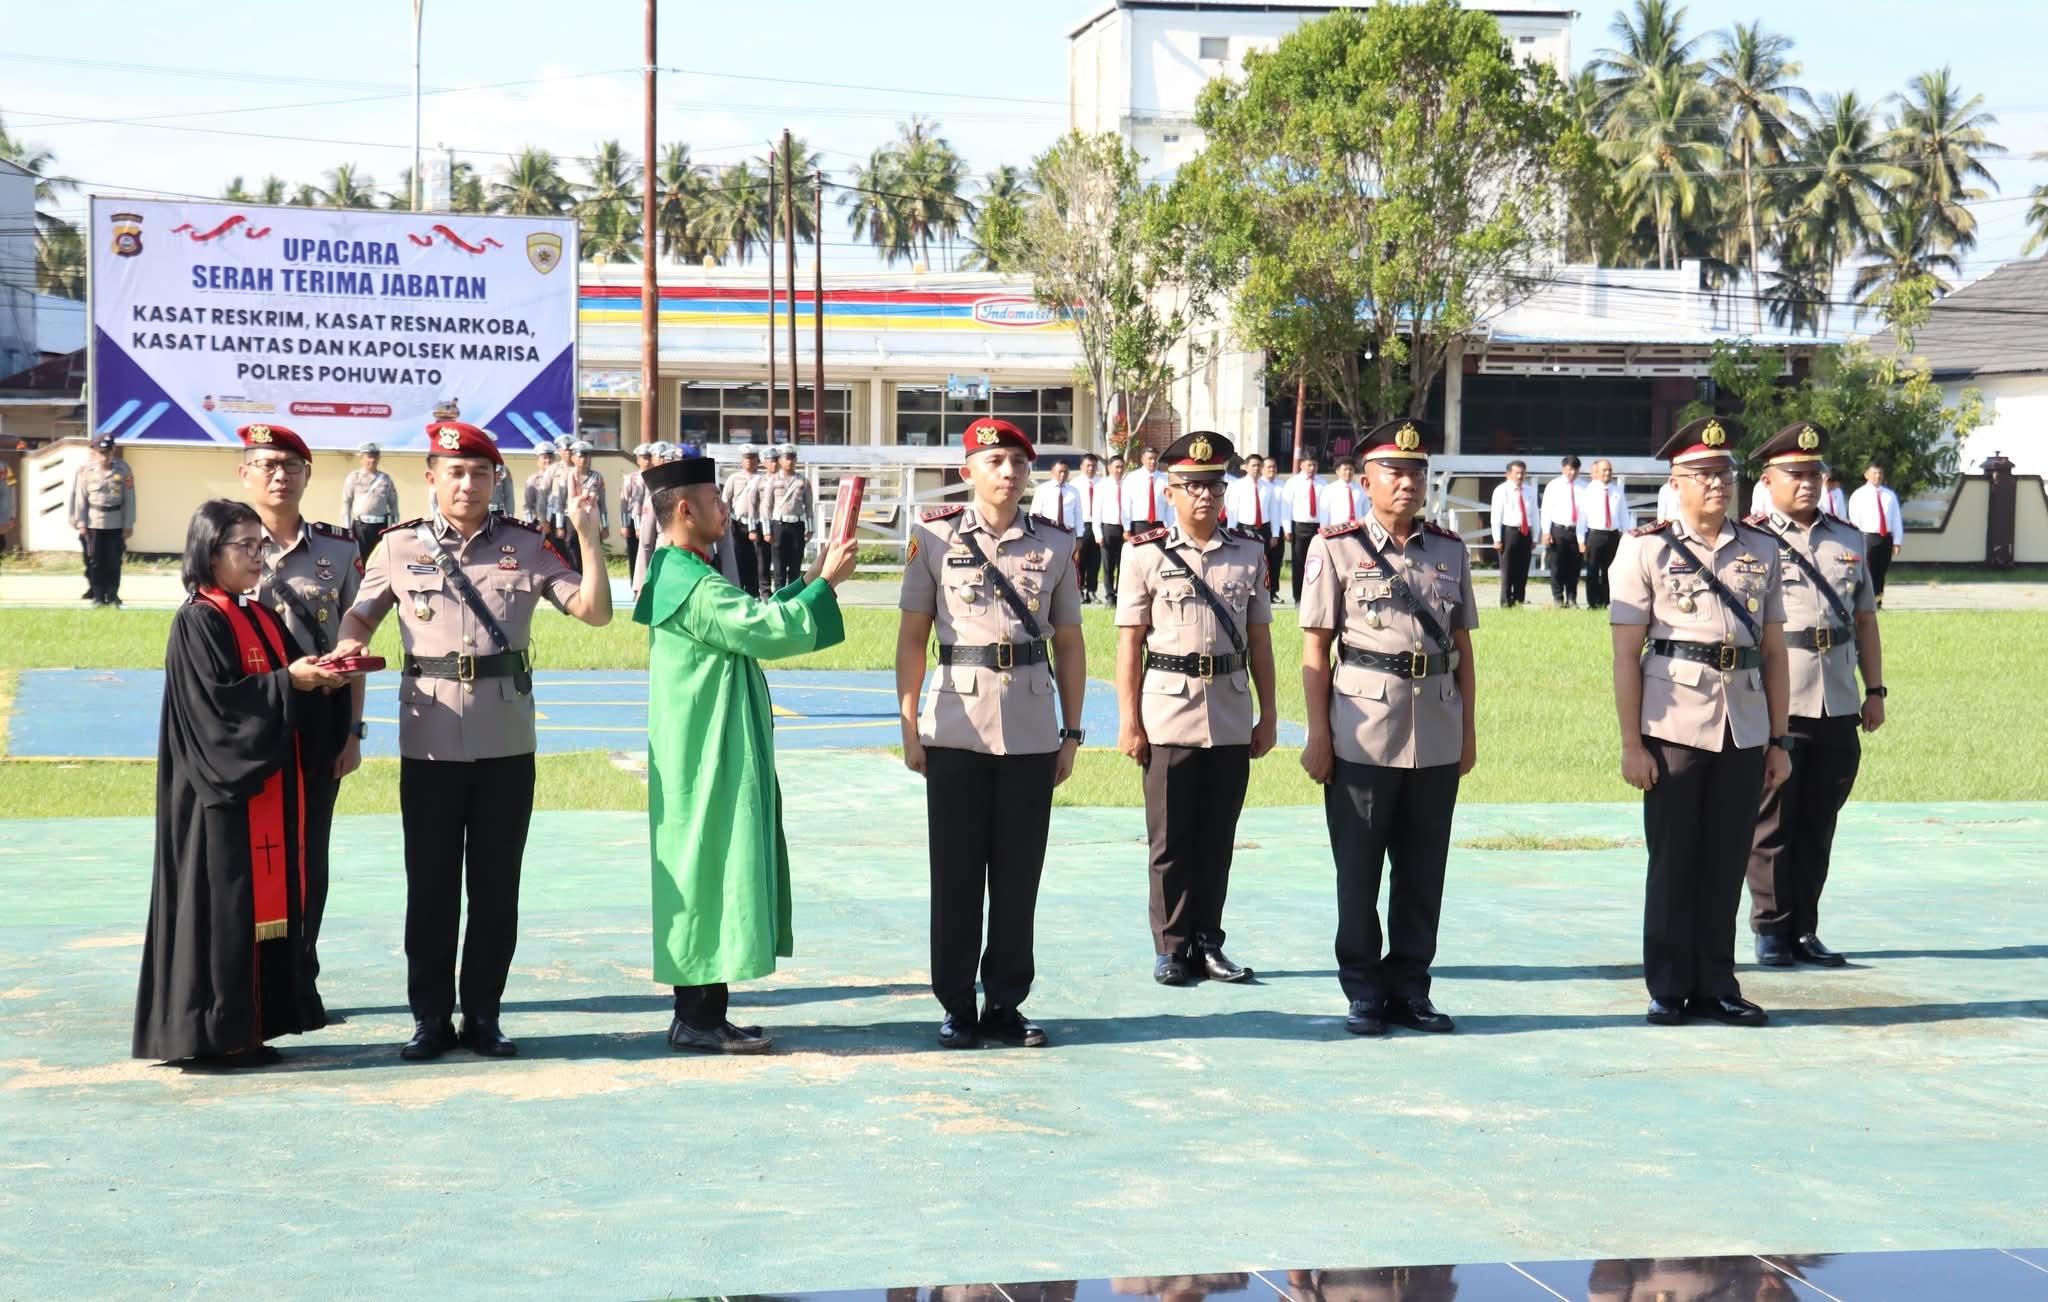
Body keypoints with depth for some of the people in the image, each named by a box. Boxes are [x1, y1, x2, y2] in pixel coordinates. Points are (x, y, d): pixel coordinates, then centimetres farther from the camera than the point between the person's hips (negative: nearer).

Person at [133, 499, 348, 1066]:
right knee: (223, 902, -5)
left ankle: (250, 1025, 14)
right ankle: (215, 1033, 1)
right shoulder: (197, 621, -10)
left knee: (270, 897, 8)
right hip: (224, 789, -8)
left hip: (270, 785, 8)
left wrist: (319, 675, -6)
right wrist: (289, 681, -21)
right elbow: (217, 701, -19)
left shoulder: (262, 619, 14)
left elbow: (287, 690, 14)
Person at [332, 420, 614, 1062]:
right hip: (429, 744, 0)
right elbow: (360, 614, 14)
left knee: (496, 884, 7)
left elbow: (595, 611, -2)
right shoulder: (398, 546, 3)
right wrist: (349, 645, -8)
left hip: (507, 745, 1)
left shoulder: (526, 546, 3)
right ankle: (431, 1017, 16)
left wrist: (588, 536, -13)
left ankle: (482, 1015, 17)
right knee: (430, 884, 5)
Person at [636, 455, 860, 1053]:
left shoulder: (681, 575, 15)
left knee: (709, 878, 13)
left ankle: (703, 1014, 18)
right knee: (710, 875, -6)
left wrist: (809, 581, 15)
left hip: (716, 757, 11)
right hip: (710, 761, -11)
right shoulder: (693, 585, -19)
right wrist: (824, 584, -14)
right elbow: (767, 632, -24)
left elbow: (750, 622, 21)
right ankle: (699, 1020, -1)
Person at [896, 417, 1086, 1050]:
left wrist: (1071, 732, 7)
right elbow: (912, 638, 4)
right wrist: (908, 726, -1)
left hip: (1032, 732, 2)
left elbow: (1069, 643, 10)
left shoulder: (1056, 545, 7)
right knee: (956, 873, 4)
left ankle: (1007, 1004, 17)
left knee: (1019, 874, 6)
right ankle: (957, 1006, 13)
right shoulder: (934, 538, 2)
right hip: (956, 729, -1)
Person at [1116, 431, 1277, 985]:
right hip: (1169, 715, -2)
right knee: (1171, 840, 3)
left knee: (1217, 839, 8)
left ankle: (1207, 943, 17)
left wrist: (1268, 716, 8)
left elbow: (1259, 639, 10)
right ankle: (1172, 949, 11)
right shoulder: (1147, 555, -1)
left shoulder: (1250, 551, 7)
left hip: (1232, 718, 3)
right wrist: (1128, 721, -5)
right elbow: (1130, 643, -1)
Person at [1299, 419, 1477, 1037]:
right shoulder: (1336, 548, -1)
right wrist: (1318, 735, -6)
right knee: (1359, 871, 3)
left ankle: (1409, 988, 19)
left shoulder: (1451, 551, 11)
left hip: (1438, 736, 4)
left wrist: (1468, 730, 11)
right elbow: (1315, 648, -2)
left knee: (1424, 871, 8)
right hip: (1364, 735, -3)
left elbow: (1463, 644, 14)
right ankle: (1363, 992, 14)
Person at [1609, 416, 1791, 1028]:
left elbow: (1773, 650, 12)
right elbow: (1626, 655, -3)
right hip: (1674, 723, -3)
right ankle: (1669, 989, 13)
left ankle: (1716, 985, 17)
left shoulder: (1761, 550, 10)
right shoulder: (1646, 549, -1)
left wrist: (1778, 740, 10)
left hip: (1744, 728, 3)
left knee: (1727, 862, 7)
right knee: (1673, 862, 4)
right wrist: (1631, 744, -8)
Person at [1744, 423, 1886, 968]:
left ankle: (1805, 929, 18)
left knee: (1818, 824, 9)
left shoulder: (1849, 540, 14)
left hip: (1838, 707, 5)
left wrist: (1875, 691, 14)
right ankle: (1771, 930, 11)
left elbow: (1865, 620, 18)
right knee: (1772, 825, 2)